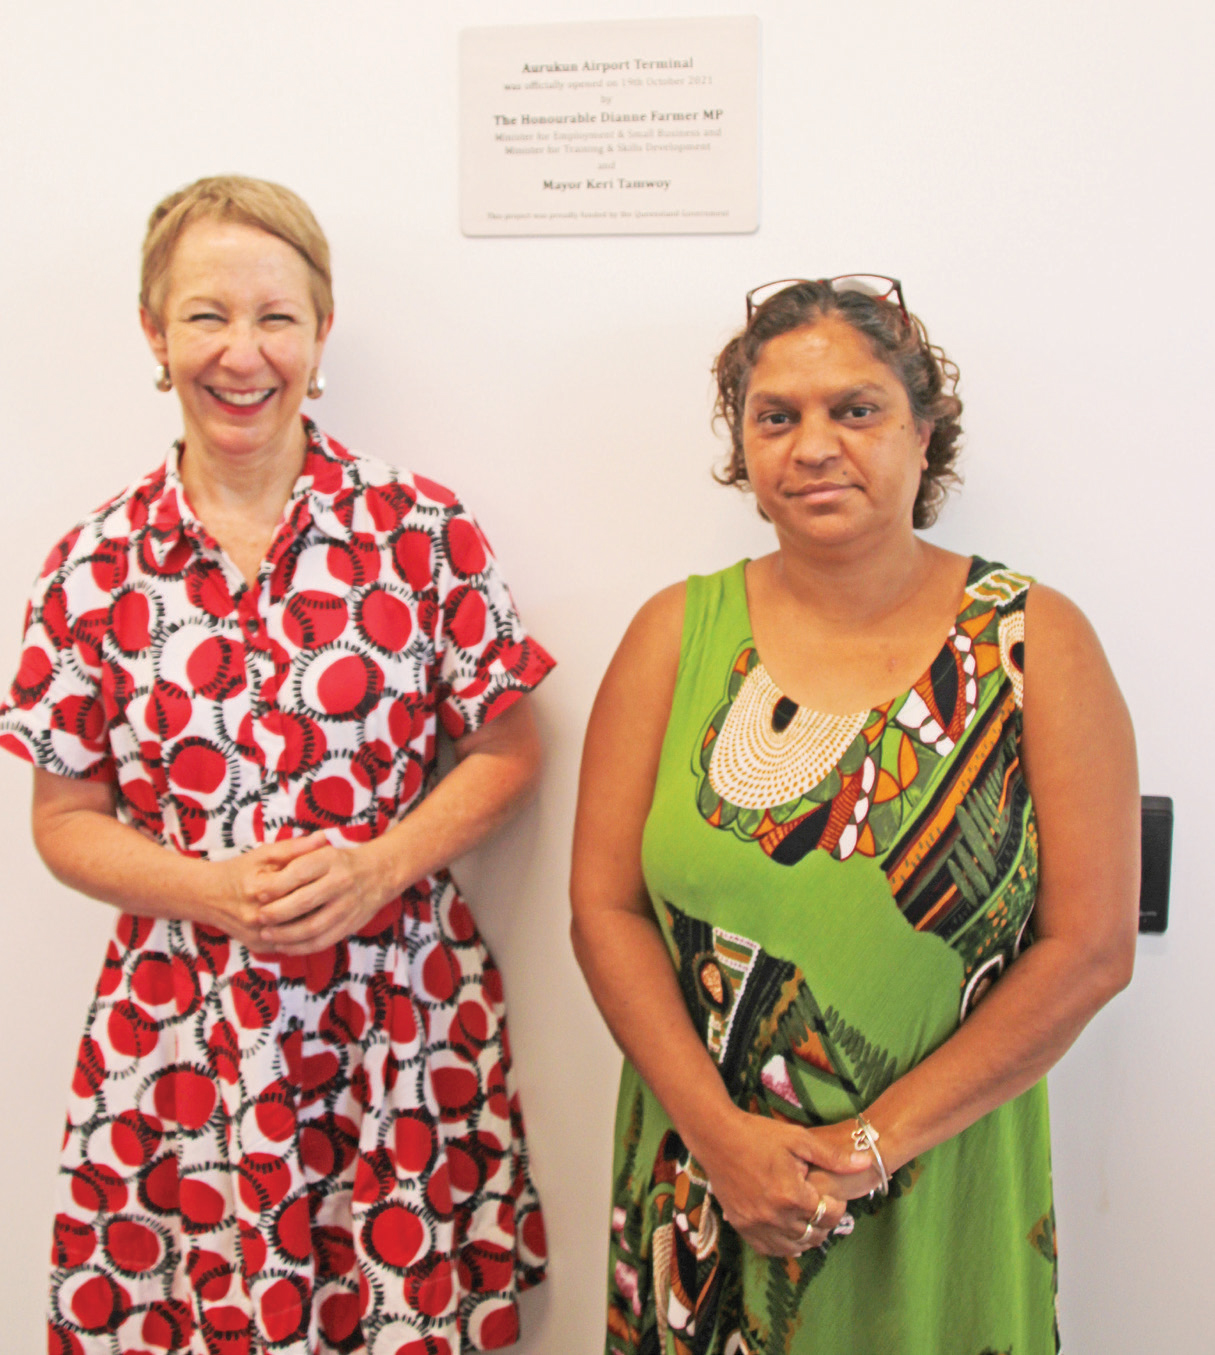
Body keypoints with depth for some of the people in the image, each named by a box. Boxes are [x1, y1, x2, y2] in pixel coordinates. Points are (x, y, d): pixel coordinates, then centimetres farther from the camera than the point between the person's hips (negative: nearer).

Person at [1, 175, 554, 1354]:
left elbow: (505, 750, 3)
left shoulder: (424, 530, -2)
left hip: (403, 1030, 0)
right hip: (178, 1040, 1)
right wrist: (216, 891, -13)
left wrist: (379, 867, -13)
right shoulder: (96, 569, 0)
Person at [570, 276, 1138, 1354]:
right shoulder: (679, 634, -3)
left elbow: (1091, 948, -9)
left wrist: (876, 1141, -13)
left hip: (941, 1198, -1)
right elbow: (606, 905, -4)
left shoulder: (1038, 644, -7)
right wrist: (720, 1132, -13)